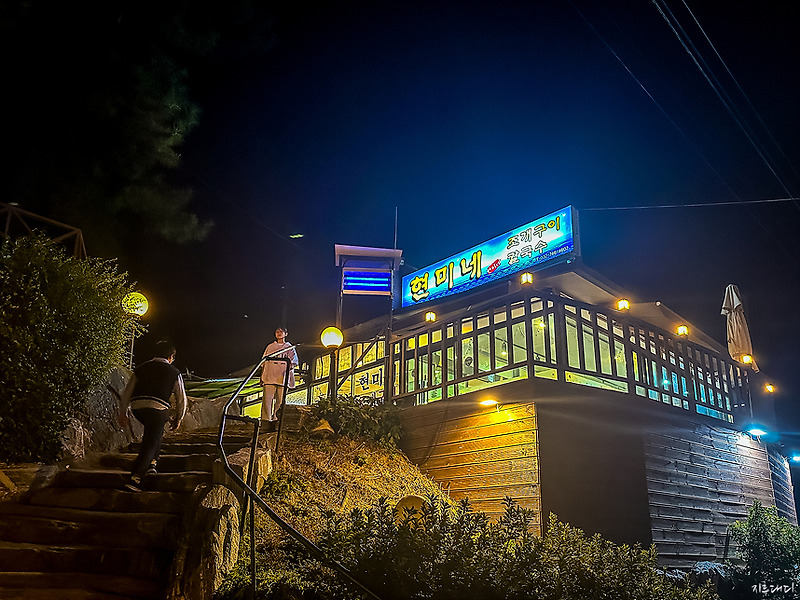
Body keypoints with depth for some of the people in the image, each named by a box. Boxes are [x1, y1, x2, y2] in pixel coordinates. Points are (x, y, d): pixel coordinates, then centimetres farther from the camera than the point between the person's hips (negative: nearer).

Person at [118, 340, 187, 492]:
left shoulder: (141, 368, 22)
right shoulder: (174, 372, 14)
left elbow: (127, 392, 21)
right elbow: (181, 398, 16)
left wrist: (123, 414, 26)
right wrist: (178, 419, 28)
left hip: (136, 407, 5)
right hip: (158, 408, -4)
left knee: (156, 432, 29)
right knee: (150, 444, 0)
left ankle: (151, 463, 20)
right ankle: (134, 479, -7)